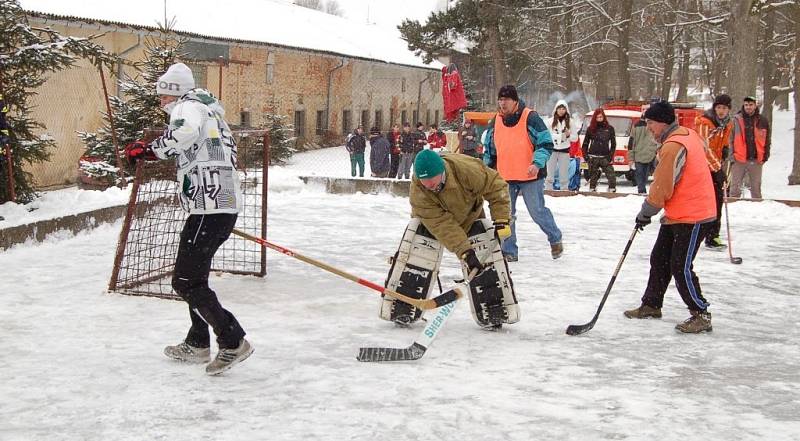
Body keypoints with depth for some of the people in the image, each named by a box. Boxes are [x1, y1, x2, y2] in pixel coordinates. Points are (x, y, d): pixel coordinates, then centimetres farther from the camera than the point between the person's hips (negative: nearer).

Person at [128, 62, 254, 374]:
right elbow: (229, 152, 31)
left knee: (186, 281, -8)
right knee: (194, 274, 21)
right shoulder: (209, 107, 25)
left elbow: (186, 131, -30)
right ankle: (197, 344, 29)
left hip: (209, 208, -11)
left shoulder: (188, 106, -6)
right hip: (226, 204, 11)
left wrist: (153, 149, -21)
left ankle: (233, 342, -10)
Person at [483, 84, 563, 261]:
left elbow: (546, 144, -10)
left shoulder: (531, 118, -10)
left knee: (537, 211, 1)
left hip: (530, 176, -5)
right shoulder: (495, 122, 7)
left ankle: (555, 239, 25)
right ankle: (509, 251, 13)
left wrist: (537, 163, -24)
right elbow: (489, 149, 20)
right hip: (504, 178, 5)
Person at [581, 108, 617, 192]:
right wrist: (585, 155, 2)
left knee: (611, 175, -12)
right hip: (593, 157, 1)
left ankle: (612, 189, -9)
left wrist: (611, 156, -3)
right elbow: (585, 143, 13)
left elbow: (613, 144, 7)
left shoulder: (609, 128, 5)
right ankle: (592, 190, 12)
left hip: (605, 157, -1)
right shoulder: (590, 129, 7)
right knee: (593, 177, 5)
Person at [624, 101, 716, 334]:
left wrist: (646, 212, -6)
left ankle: (701, 315, 1)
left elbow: (662, 188, -21)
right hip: (676, 214, 11)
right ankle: (651, 305, 28)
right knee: (659, 260, 16)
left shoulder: (673, 147, -23)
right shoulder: (688, 134, 7)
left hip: (692, 217, -11)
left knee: (680, 267, -8)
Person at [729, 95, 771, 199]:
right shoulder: (736, 120, -1)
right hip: (739, 160, -2)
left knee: (756, 187, 12)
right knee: (735, 187, 1)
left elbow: (767, 139, 11)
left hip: (756, 160, 2)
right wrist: (731, 155, -7)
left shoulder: (763, 120, 4)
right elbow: (730, 139, 0)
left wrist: (766, 154, 3)